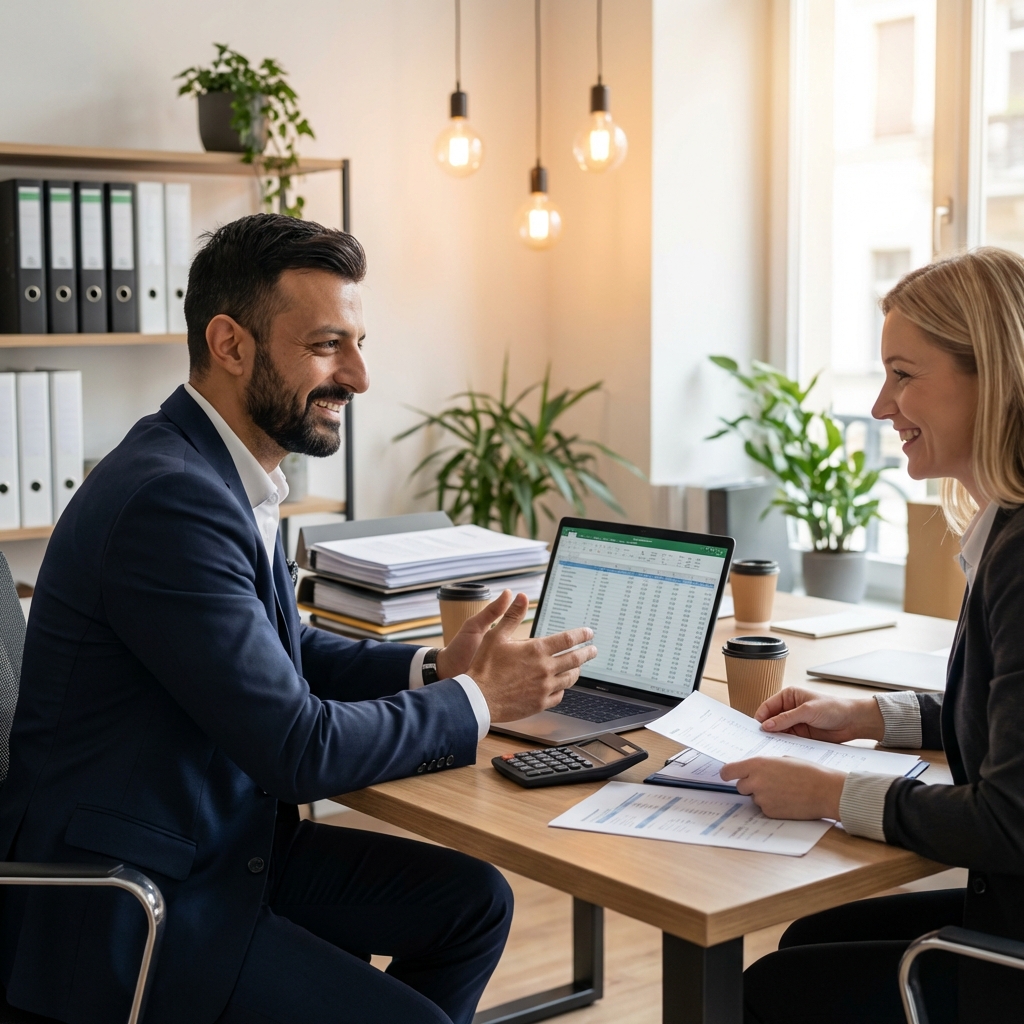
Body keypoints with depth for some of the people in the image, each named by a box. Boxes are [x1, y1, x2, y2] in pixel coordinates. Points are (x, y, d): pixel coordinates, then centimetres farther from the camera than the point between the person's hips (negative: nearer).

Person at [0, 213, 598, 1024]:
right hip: (121, 906, -10)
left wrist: (433, 667, 2)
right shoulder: (172, 498, -26)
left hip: (224, 845, 10)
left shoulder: (221, 470, 5)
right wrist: (477, 701, -11)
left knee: (475, 902, 9)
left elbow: (281, 652, 18)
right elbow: (297, 749, -25)